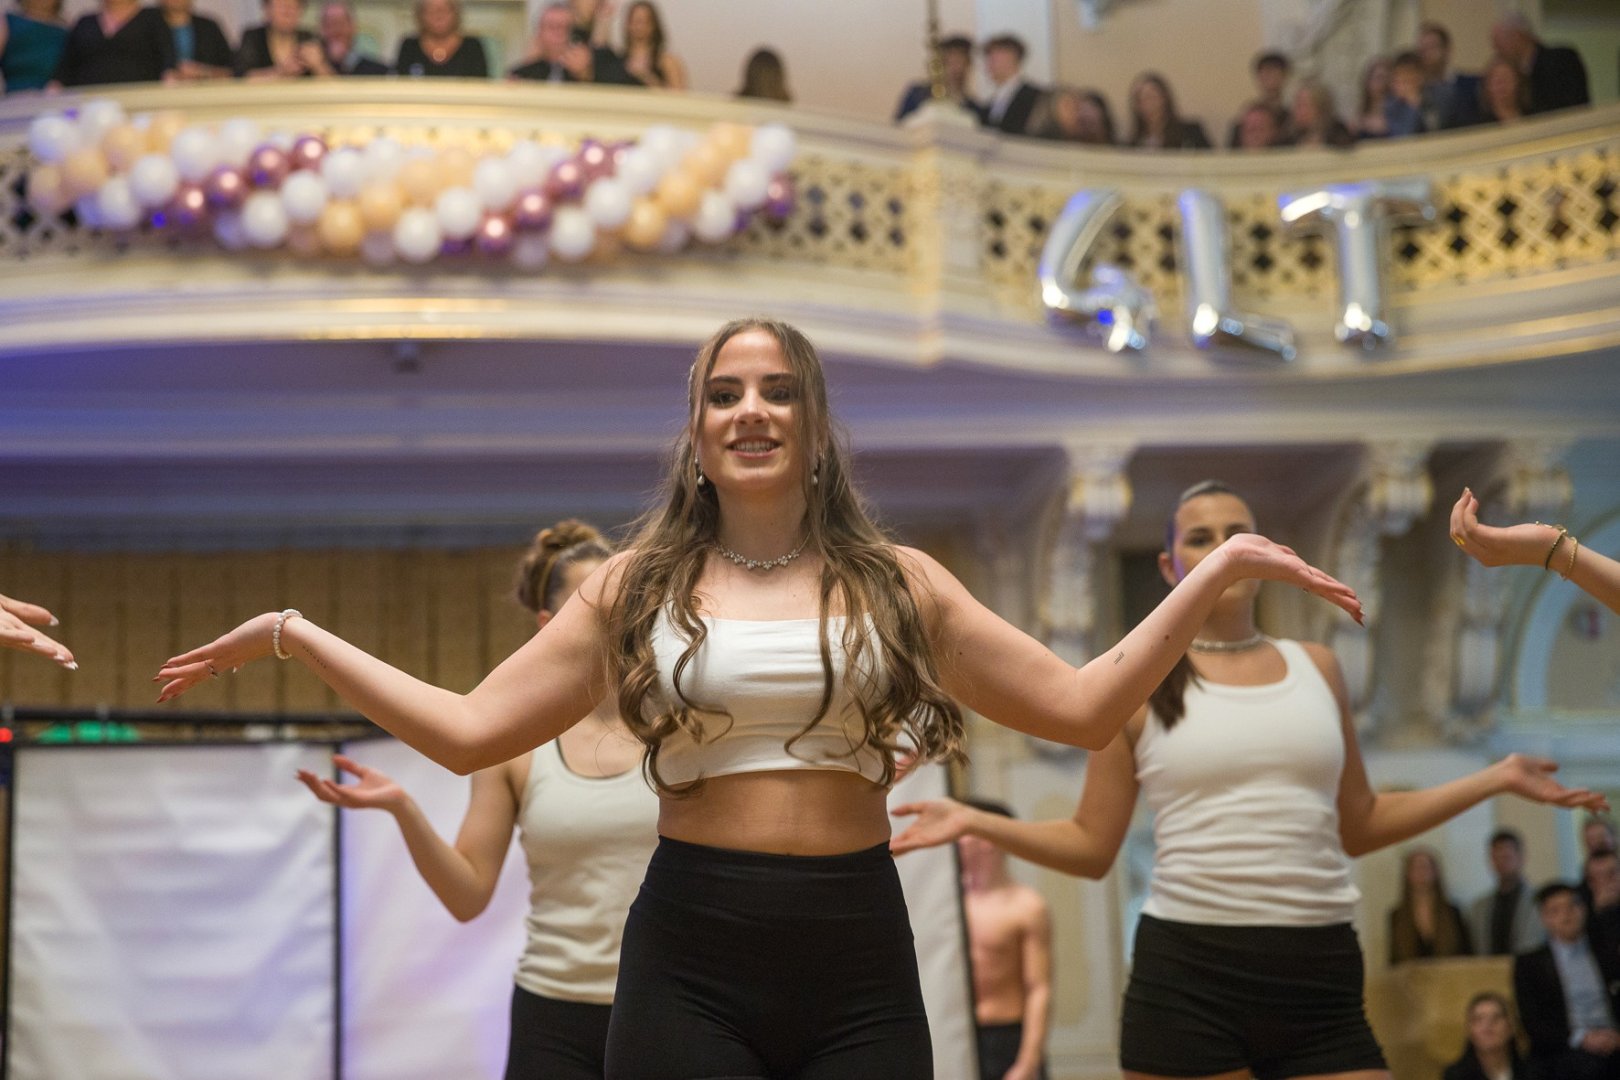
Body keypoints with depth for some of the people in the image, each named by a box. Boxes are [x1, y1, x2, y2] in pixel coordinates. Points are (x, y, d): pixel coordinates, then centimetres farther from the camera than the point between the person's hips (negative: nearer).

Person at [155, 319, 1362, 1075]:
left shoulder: (898, 582, 8)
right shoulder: (634, 588, 7)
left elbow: (1082, 708, 5)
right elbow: (467, 732, 3)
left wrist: (1215, 575, 1)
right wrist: (296, 635, 2)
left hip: (859, 966, 1)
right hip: (691, 962, -1)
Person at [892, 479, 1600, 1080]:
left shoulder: (1316, 668, 12)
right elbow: (1092, 847, 6)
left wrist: (1496, 779, 18)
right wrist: (974, 822, -7)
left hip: (1320, 977, 3)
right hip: (1187, 975, -3)